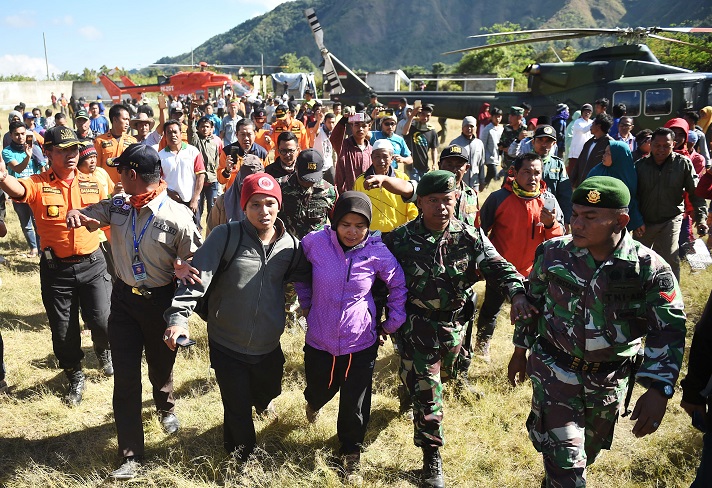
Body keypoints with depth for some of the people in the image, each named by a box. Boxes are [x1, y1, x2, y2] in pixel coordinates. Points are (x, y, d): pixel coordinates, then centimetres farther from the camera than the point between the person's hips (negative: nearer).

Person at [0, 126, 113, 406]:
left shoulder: (93, 184, 1)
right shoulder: (38, 185, -8)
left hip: (92, 264, 1)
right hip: (55, 269, -1)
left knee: (102, 321, -4)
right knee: (63, 330, 10)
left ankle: (102, 348, 34)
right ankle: (75, 377, 35)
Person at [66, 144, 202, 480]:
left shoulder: (177, 215, -18)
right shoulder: (117, 206, -4)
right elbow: (89, 216, 12)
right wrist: (76, 214, -15)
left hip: (161, 301, -3)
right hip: (123, 299, 3)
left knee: (161, 366, 18)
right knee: (125, 377, 3)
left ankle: (166, 408, 54)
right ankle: (131, 455, 16)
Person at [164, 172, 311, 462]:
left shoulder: (289, 245, -3)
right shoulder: (226, 236, -14)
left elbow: (310, 276, 9)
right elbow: (197, 276, -20)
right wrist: (179, 316, -32)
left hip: (269, 347, 4)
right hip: (227, 347, -4)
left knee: (269, 391, 28)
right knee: (238, 411, 6)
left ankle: (261, 401, 67)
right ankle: (241, 457, 38)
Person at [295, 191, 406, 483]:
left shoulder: (377, 253, -14)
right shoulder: (315, 243, -14)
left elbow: (399, 286, 4)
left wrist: (393, 323, 5)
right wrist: (306, 304, 9)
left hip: (361, 342, -1)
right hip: (320, 340, 1)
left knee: (355, 405, 7)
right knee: (320, 391, 23)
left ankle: (351, 453, 35)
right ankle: (314, 403, 62)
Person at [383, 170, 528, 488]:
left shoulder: (469, 237, -8)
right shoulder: (401, 239, -12)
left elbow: (499, 267, -11)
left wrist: (517, 293, -30)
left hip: (452, 324, 4)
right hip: (417, 326, -4)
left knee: (440, 379, 28)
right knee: (427, 394, -4)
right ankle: (432, 460, 12)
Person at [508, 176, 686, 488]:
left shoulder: (650, 269, -16)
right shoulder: (553, 253, -12)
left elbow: (668, 331, -14)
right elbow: (531, 302, 2)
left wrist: (658, 391, -24)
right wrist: (520, 351, 9)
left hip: (610, 380, 2)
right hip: (555, 370, -1)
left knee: (588, 451, 24)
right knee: (564, 459, -5)